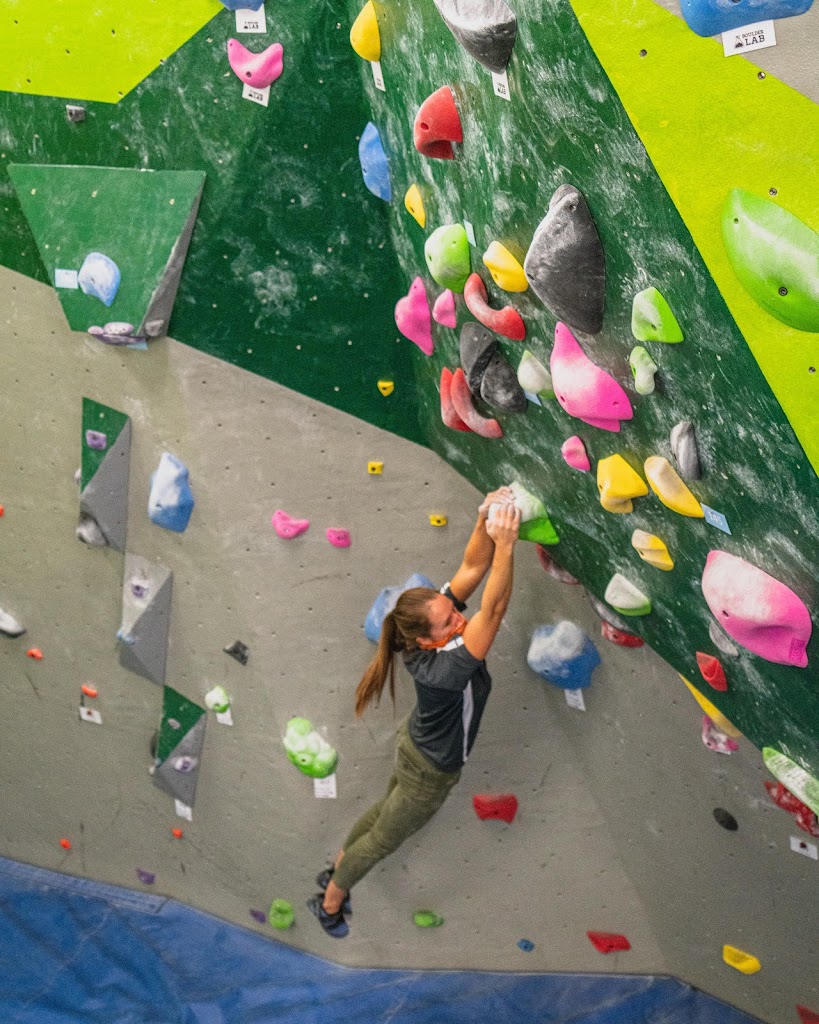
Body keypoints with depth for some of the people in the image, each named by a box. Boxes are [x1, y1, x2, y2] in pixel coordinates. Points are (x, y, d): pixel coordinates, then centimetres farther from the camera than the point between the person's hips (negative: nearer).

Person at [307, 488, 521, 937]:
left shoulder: (437, 611, -25)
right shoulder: (442, 669, -45)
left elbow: (472, 567, -28)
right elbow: (493, 610, -54)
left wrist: (485, 521, -46)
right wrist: (505, 545, -60)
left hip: (415, 746, 7)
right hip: (429, 774, -7)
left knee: (388, 807, 33)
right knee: (383, 840, 20)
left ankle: (335, 871, 57)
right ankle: (330, 902, 46)